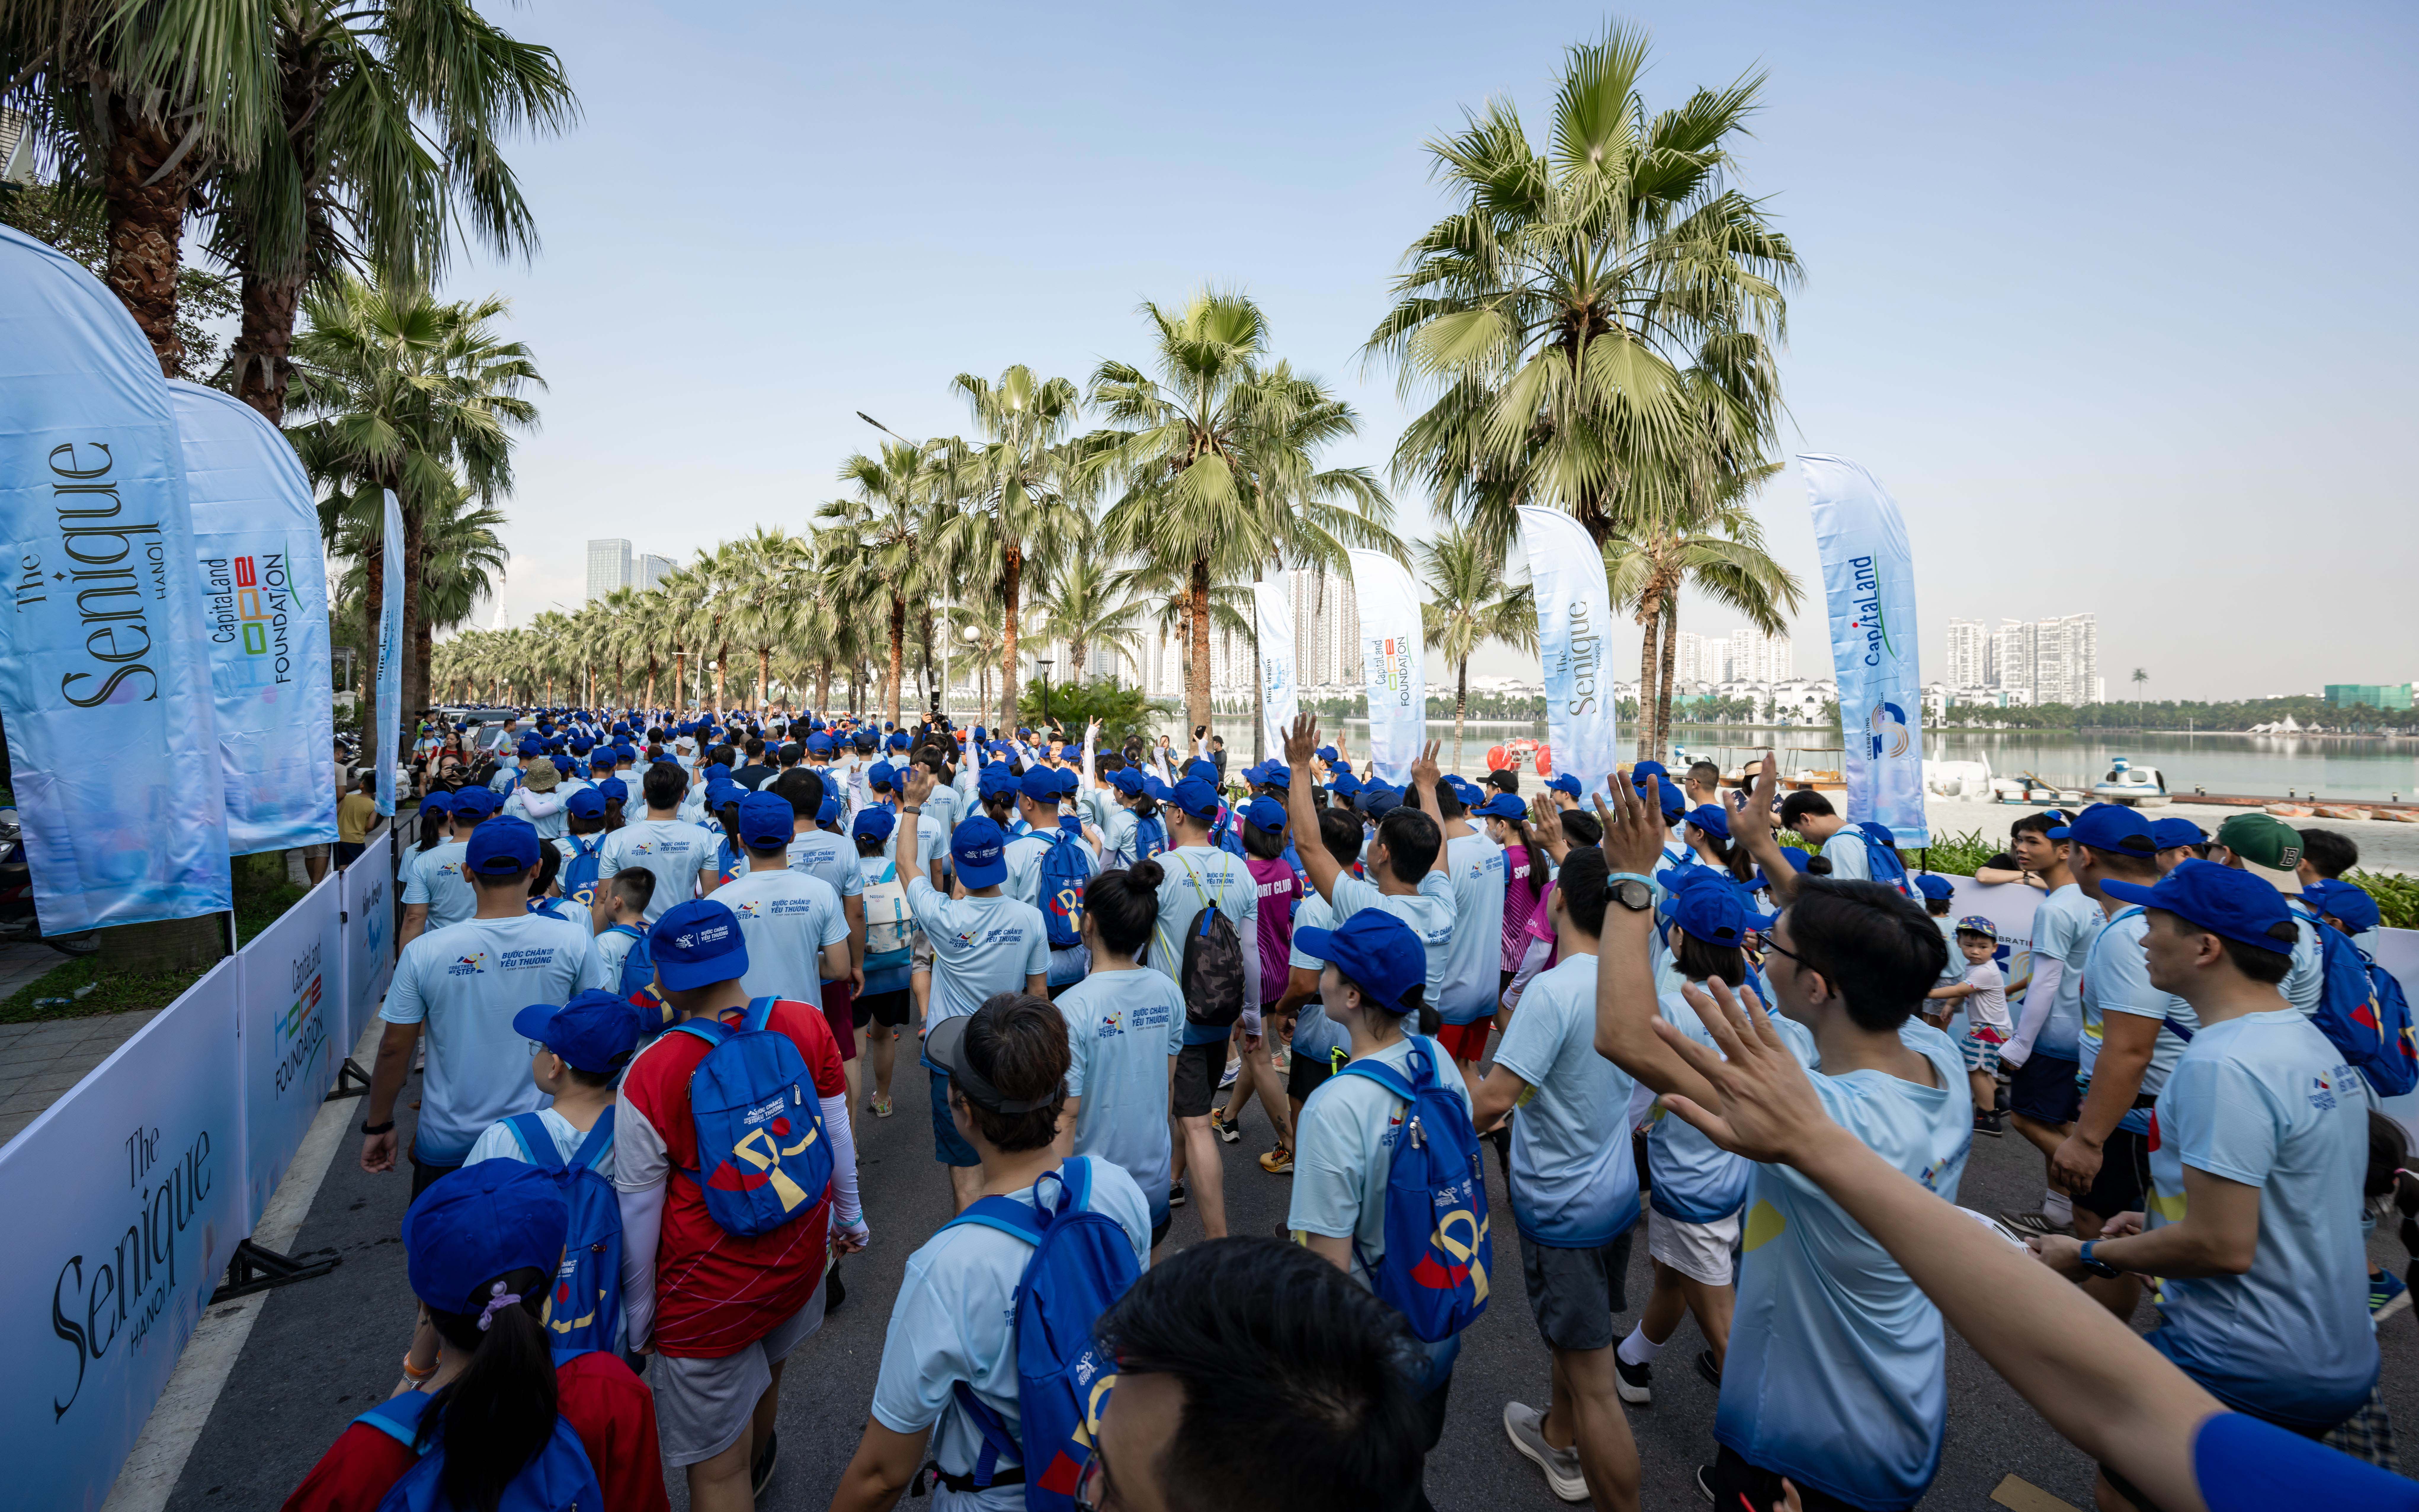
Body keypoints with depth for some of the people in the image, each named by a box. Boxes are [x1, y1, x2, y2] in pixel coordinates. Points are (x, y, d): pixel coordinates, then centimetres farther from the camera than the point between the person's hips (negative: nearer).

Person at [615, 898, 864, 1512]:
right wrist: (849, 1217, 16)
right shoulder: (806, 1024, -14)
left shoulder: (650, 1075, -23)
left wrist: (638, 1318, 4)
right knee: (764, 1372, 34)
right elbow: (838, 1135, -1)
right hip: (799, 1261, 5)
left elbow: (638, 1212, -11)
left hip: (707, 1293, -5)